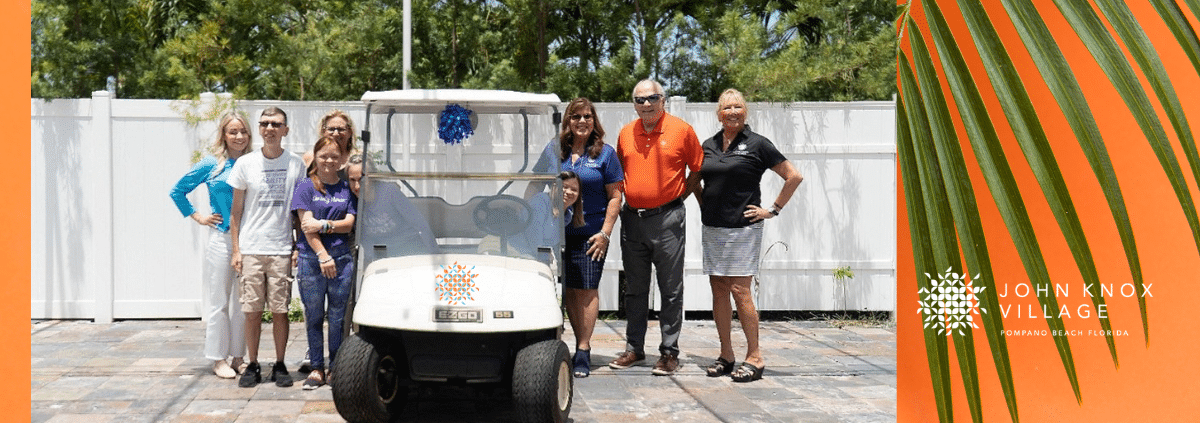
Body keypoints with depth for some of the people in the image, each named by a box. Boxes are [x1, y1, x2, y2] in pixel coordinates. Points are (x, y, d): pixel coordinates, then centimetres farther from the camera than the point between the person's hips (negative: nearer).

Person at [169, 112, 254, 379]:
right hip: (221, 239, -2)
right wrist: (197, 217, 4)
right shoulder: (212, 164, 0)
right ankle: (218, 359, 11)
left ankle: (238, 357, 18)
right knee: (218, 302, 2)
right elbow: (177, 191, 9)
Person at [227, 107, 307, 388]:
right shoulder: (245, 164, 4)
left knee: (280, 310, 2)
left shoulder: (296, 164, 4)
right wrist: (236, 249, 2)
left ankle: (280, 366, 12)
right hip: (250, 249, 0)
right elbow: (236, 209, 7)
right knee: (252, 311, 2)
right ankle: (252, 366, 13)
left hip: (282, 250, 0)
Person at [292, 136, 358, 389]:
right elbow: (307, 226, -4)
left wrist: (324, 224, -14)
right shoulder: (305, 187, 4)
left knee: (339, 317, 3)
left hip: (342, 257, 1)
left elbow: (349, 223, 2)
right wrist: (323, 256, -12)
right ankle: (316, 368, 12)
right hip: (311, 258, -1)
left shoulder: (347, 188, 11)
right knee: (314, 316, 4)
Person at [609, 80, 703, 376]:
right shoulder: (625, 133, 8)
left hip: (667, 219, -4)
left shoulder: (682, 130, -3)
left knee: (671, 290, 1)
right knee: (634, 289, 11)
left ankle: (669, 352, 8)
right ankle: (634, 348, 20)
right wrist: (626, 197, 8)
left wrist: (679, 196, -1)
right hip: (632, 218, 4)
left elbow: (697, 169, 4)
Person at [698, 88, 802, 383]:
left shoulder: (757, 144, -3)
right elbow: (695, 180, 28)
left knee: (739, 290, -8)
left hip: (743, 228, -5)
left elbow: (794, 177, -2)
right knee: (718, 291, 6)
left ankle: (755, 357, -1)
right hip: (712, 228, 5)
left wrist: (773, 210, -3)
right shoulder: (709, 145, 11)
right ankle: (726, 355, 14)